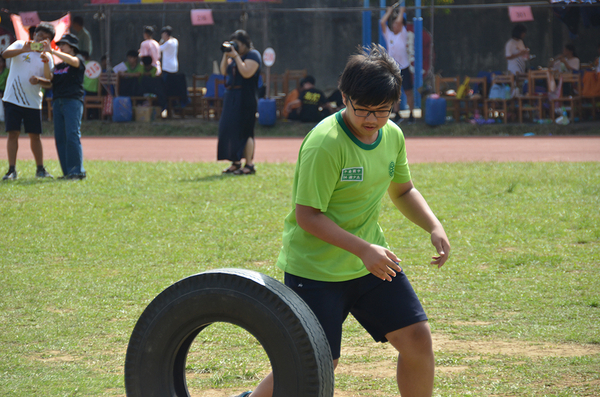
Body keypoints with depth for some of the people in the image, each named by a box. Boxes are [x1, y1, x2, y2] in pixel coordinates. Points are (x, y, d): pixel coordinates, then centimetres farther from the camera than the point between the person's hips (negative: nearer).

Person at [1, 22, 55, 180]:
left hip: (33, 102, 2)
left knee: (35, 136, 6)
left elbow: (50, 83, 2)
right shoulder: (20, 45, 1)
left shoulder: (47, 58, 5)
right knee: (13, 133, -6)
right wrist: (24, 50, -32)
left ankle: (40, 169, 17)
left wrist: (39, 80, -19)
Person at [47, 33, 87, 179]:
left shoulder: (79, 59, 4)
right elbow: (49, 79, 11)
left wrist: (52, 52, -22)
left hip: (73, 100, -7)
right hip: (58, 102, 7)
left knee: (72, 136, -15)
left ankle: (78, 171, -15)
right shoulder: (58, 66, 23)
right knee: (60, 138, 2)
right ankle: (67, 172, 3)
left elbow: (72, 60, -18)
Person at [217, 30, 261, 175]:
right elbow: (224, 71, 12)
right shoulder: (234, 55, 17)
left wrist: (236, 56, -18)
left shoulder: (252, 55, -8)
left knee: (244, 130, -10)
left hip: (246, 97, -9)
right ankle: (236, 163, 15)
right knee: (229, 128, 8)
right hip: (231, 96, 9)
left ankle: (249, 165, -7)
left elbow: (246, 73, -21)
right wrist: (226, 55, 2)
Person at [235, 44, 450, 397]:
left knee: (418, 338, 0)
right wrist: (362, 249, -30)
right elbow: (307, 215, -23)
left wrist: (434, 227, 1)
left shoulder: (393, 136, 1)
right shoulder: (325, 143, -23)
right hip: (315, 269, -7)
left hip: (371, 261, 7)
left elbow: (403, 191, 18)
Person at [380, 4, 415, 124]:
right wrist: (389, 12, 8)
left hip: (404, 68, -4)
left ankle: (411, 115, 6)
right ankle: (397, 115, 11)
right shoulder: (389, 35, 8)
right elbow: (382, 22, -1)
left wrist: (401, 12, -1)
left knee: (408, 92, 0)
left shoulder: (403, 35, -2)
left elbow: (399, 21, -16)